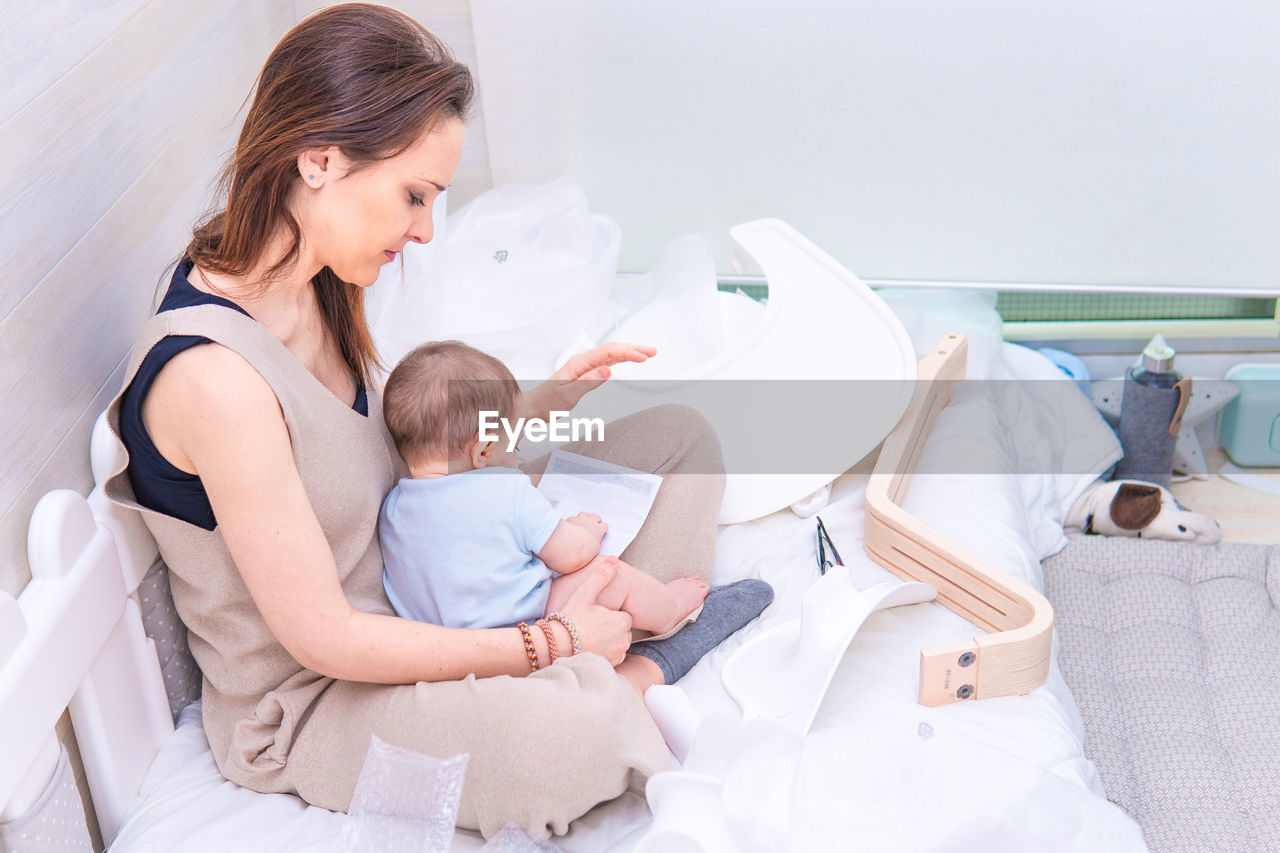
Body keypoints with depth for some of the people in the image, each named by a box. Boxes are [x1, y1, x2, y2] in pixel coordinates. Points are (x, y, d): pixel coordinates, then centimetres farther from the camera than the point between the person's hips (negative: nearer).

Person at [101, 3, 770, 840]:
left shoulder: (312, 289, -4)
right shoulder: (213, 375, -32)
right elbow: (322, 638, -26)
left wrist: (534, 405, 0)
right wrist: (549, 644, -19)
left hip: (405, 598, 9)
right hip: (302, 704, -8)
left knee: (679, 436, 5)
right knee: (570, 734, -39)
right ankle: (616, 690, -5)